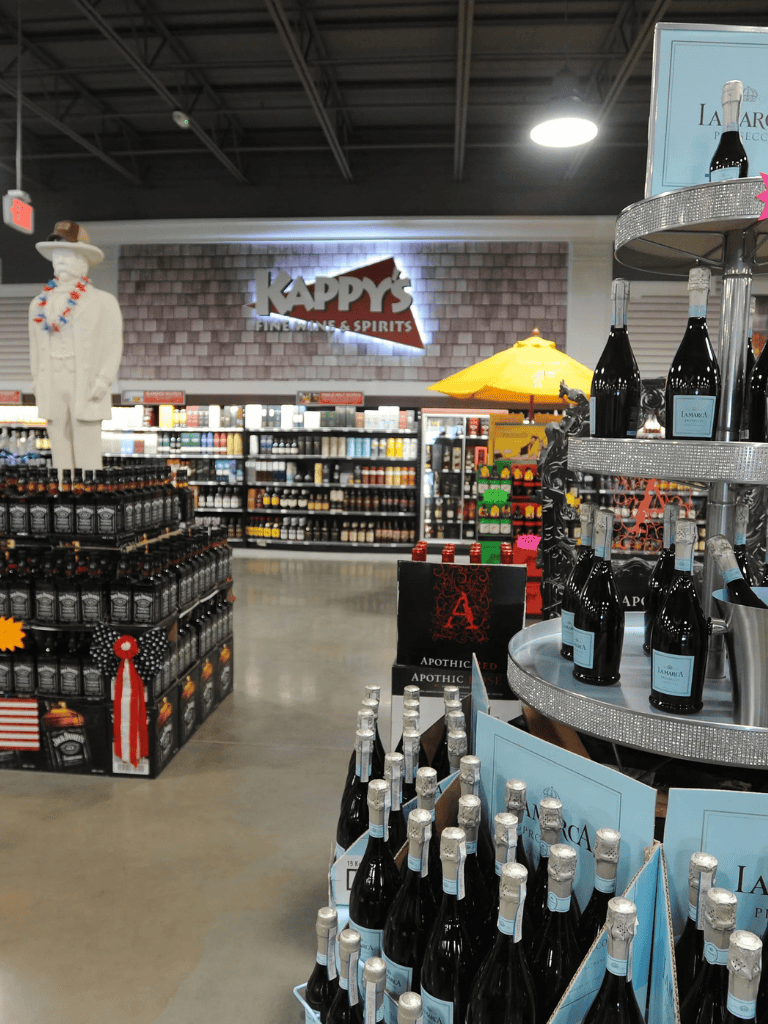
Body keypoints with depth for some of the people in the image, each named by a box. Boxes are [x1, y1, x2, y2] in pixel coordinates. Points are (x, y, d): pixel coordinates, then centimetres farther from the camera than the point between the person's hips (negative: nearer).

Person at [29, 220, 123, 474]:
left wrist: (104, 381, -18)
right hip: (53, 388, 4)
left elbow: (113, 346, -6)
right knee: (61, 459, 7)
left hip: (87, 388, -4)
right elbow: (36, 350, 14)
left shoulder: (103, 302, -2)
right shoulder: (39, 305, 11)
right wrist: (39, 389, 10)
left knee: (87, 461, -5)